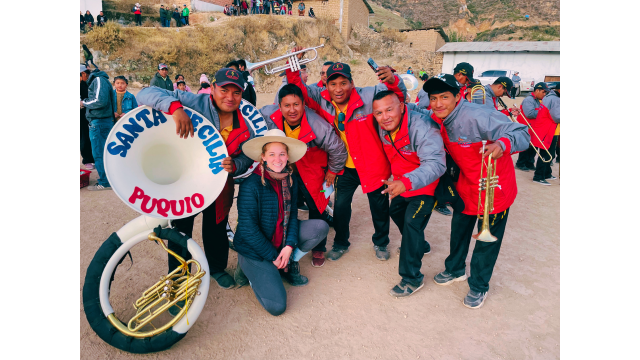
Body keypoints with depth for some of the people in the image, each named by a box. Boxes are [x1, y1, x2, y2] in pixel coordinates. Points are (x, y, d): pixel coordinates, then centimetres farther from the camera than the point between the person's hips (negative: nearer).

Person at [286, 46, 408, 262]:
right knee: (340, 206, 12)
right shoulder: (322, 99, -8)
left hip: (371, 163, -2)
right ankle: (341, 243, 37)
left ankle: (380, 243, 40)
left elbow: (398, 94, -14)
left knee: (379, 205, 14)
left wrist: (392, 81, -37)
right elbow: (298, 88, -5)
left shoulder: (366, 97, -17)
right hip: (345, 166, 3)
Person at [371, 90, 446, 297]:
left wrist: (406, 182, -58)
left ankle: (412, 278, 0)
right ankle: (419, 246, 50)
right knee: (396, 212, 24)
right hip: (401, 184, 8)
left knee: (412, 223, -16)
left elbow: (435, 164, -43)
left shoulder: (422, 128, -34)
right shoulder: (382, 127, -12)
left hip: (424, 186, -8)